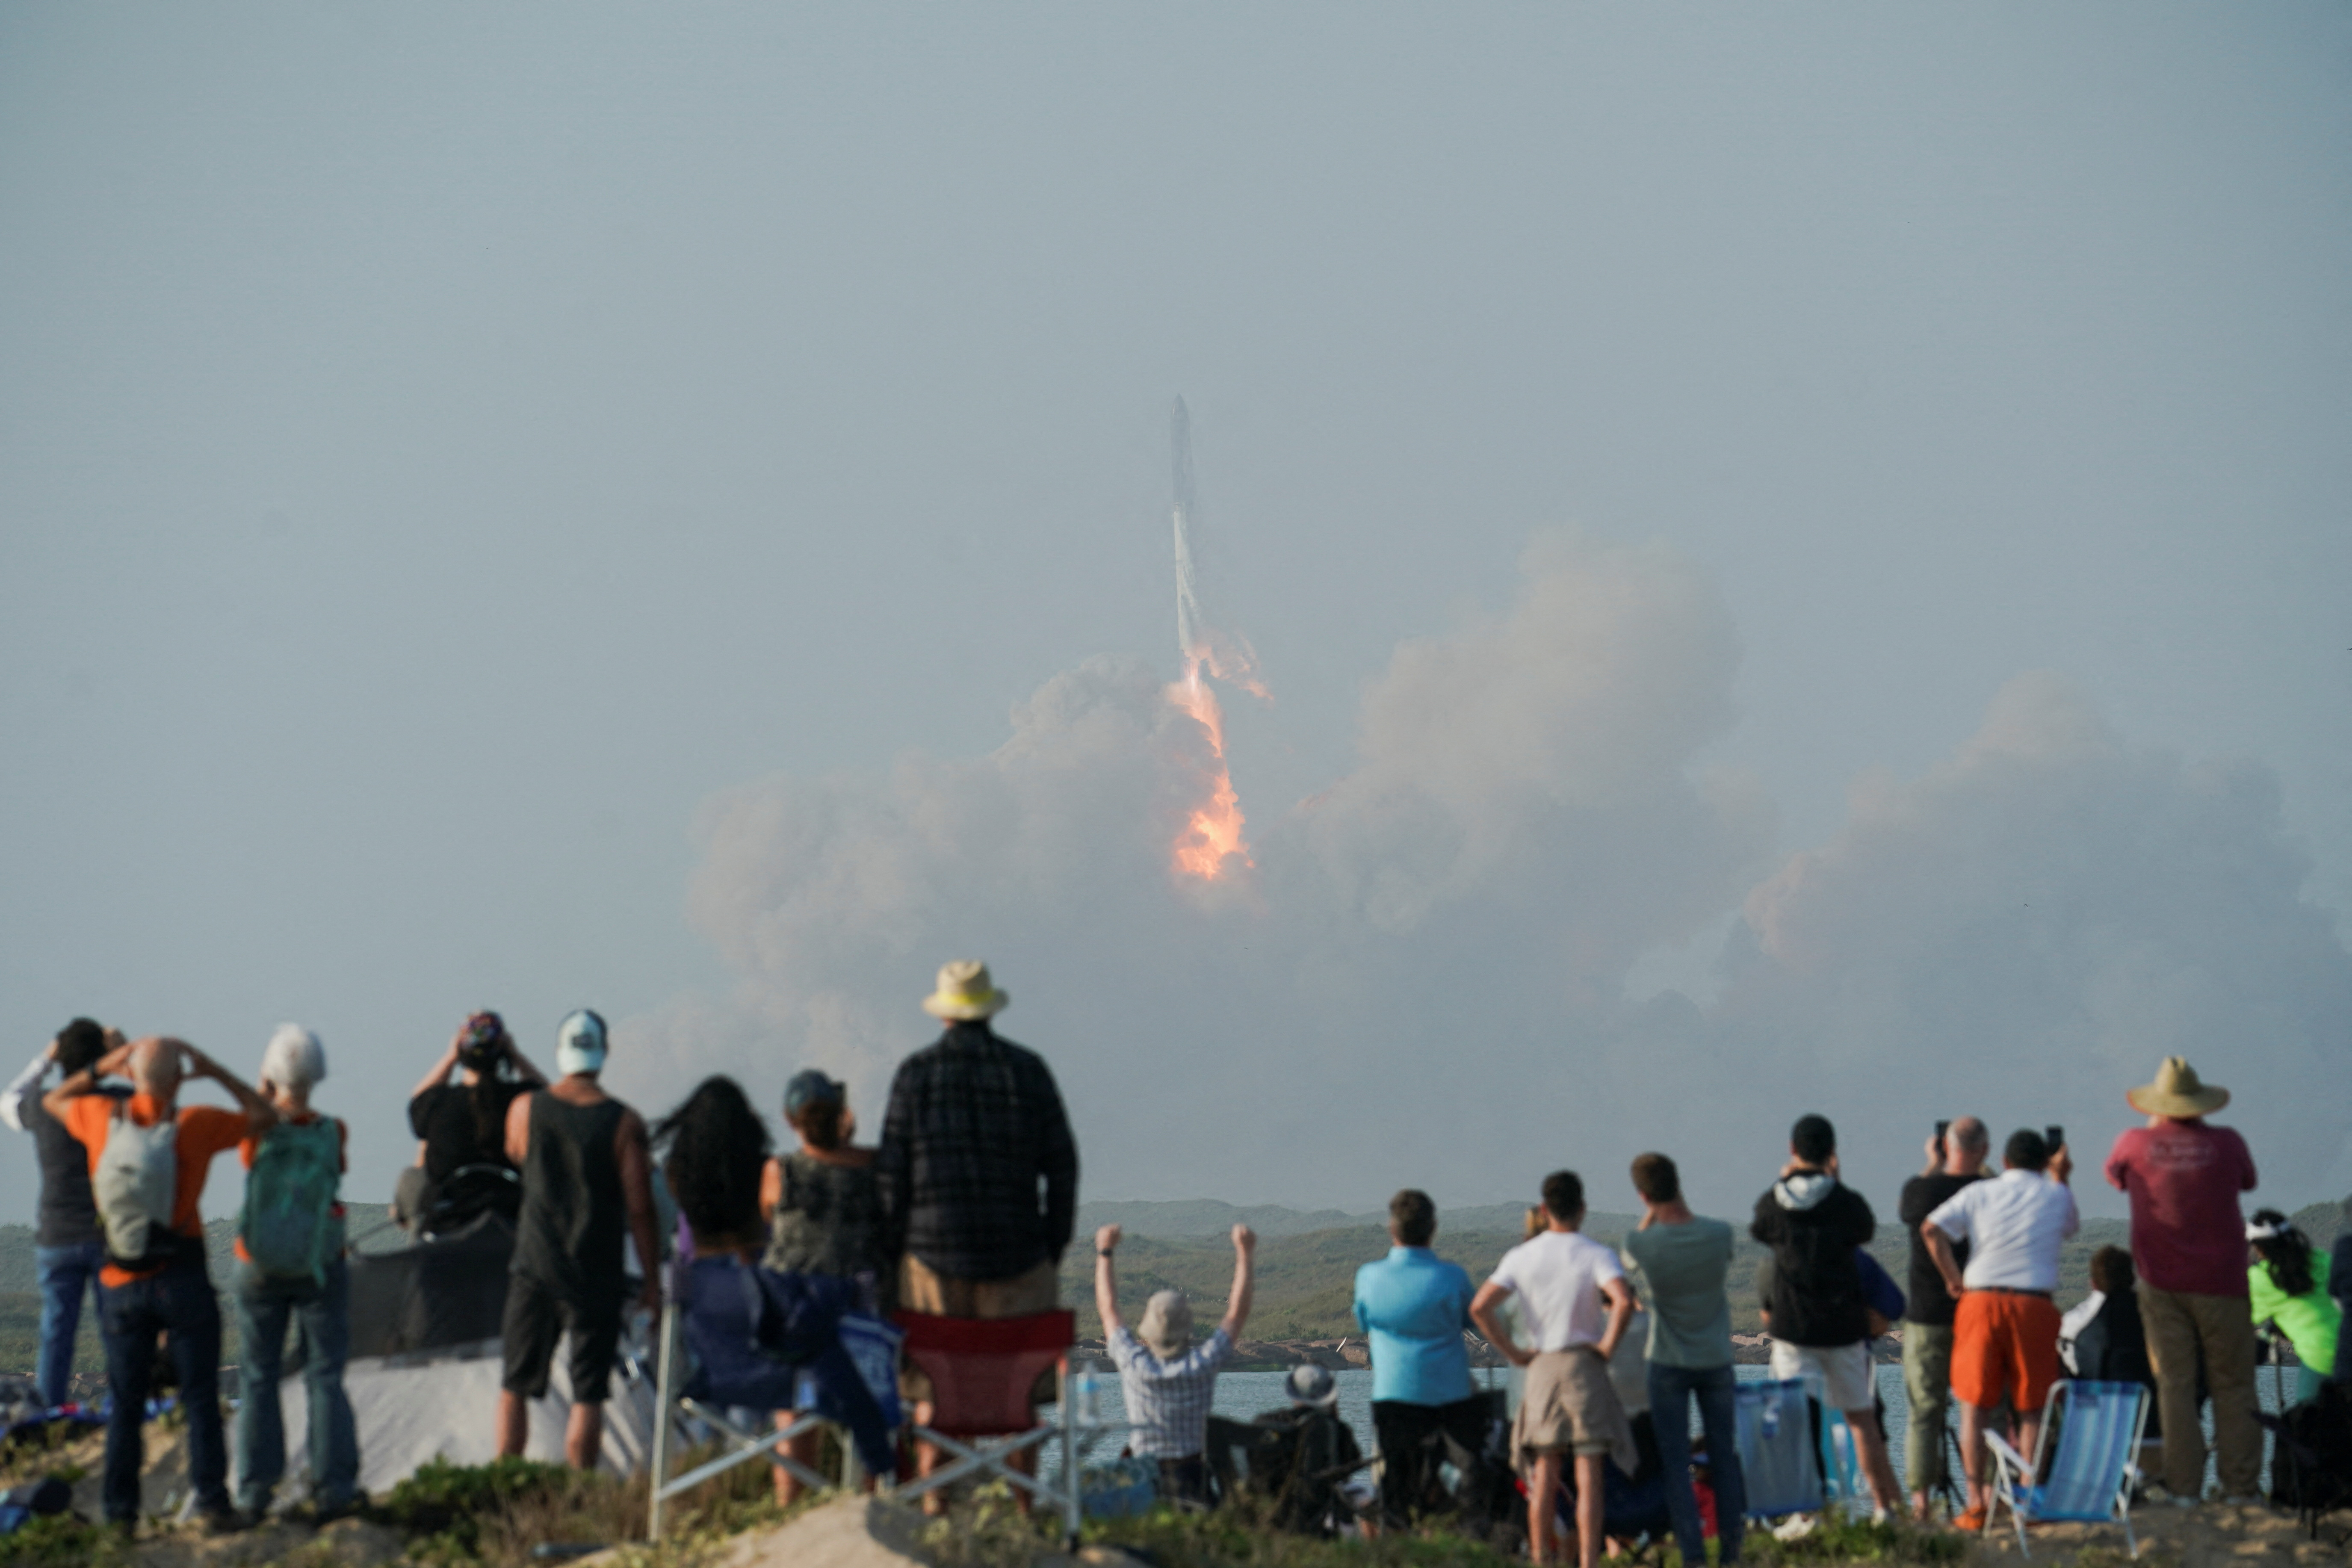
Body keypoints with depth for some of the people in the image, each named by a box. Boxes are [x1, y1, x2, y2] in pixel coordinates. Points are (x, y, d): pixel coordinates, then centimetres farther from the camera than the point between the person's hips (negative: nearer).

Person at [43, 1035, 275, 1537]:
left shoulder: (102, 1118, -3)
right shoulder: (194, 1125, -11)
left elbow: (53, 1100, 19)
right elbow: (264, 1116, 4)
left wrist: (103, 1068, 17)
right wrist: (215, 1072, 6)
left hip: (121, 1284, 3)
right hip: (182, 1280, -3)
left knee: (124, 1403, 8)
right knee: (200, 1398, 3)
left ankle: (120, 1512, 7)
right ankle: (212, 1503, -1)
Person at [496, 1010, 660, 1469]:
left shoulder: (525, 1109, -2)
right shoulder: (625, 1123, -8)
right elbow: (640, 1211, -7)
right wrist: (653, 1281, 0)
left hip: (535, 1270, 2)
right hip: (597, 1274, -2)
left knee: (515, 1388, 11)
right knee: (587, 1395, 1)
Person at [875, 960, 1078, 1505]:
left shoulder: (916, 1073, 0)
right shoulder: (1028, 1070, 3)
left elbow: (891, 1172, -1)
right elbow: (1061, 1164, 3)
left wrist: (892, 1254, 6)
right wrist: (1055, 1246, 11)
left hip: (933, 1251, -1)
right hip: (1016, 1254, 1)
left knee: (932, 1392, 3)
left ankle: (934, 1507, -2)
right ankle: (1025, 1509, 1)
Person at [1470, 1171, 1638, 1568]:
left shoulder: (1521, 1257, 2)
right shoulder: (1597, 1255, -7)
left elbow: (1480, 1307, -5)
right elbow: (1623, 1301, -24)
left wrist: (1513, 1352, 3)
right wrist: (1608, 1343, -9)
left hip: (1541, 1368, 3)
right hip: (1585, 1367, -3)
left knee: (1544, 1474, 10)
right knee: (1589, 1474, -3)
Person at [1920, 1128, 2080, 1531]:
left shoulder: (1979, 1193, 8)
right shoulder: (2056, 1196, 11)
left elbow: (1931, 1229, -5)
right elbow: (2071, 1229, 33)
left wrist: (1953, 1279, 3)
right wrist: (2061, 1178, 35)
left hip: (1981, 1301, 0)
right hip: (2035, 1306, 0)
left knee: (1974, 1406, 4)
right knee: (2032, 1409, 8)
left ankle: (1977, 1503, -2)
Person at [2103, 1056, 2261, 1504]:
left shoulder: (2135, 1144, -4)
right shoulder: (2226, 1143, -5)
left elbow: (2114, 1176, 18)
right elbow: (2248, 1181, 16)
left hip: (2163, 1282, 1)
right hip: (2221, 1282, -1)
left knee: (2174, 1384, 3)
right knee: (2232, 1385, 5)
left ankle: (2184, 1488, -3)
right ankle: (2240, 1486, 1)